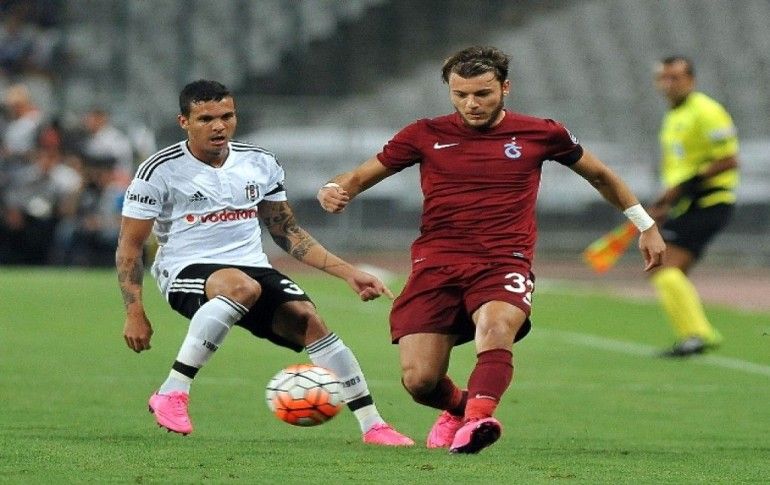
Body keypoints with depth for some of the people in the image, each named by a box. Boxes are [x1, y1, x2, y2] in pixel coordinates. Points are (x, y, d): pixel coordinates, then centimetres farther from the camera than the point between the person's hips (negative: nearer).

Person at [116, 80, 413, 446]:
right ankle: (171, 394, -36)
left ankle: (372, 425, -13)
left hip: (253, 267, 5)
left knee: (308, 319, -20)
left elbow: (288, 233, 18)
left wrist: (348, 272, 10)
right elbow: (129, 246, -2)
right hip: (186, 272, -5)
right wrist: (135, 314, -10)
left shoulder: (259, 164, 9)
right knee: (242, 287, -38)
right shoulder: (160, 171, -5)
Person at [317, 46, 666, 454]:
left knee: (496, 327, -37)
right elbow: (363, 175, 17)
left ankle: (476, 420, -54)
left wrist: (646, 225, 28)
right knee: (419, 381, -10)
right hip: (436, 263, 2)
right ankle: (456, 407, 25)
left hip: (504, 264, -2)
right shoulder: (427, 135, 9)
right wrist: (336, 191, -7)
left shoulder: (539, 134, 9)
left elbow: (599, 174, 25)